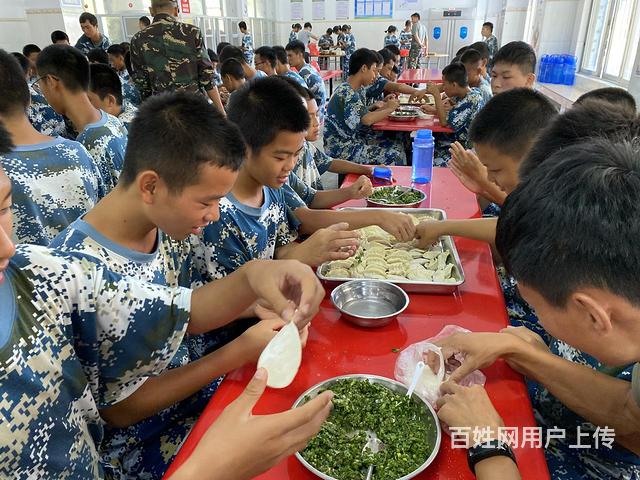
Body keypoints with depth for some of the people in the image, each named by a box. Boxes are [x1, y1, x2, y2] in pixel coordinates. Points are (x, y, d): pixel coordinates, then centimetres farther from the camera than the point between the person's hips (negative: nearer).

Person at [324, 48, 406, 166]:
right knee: (393, 156, -13)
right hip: (342, 149, -10)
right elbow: (366, 119, -29)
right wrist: (389, 109, -13)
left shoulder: (357, 90, 8)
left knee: (397, 145, 6)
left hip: (355, 139, 10)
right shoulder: (347, 93, -22)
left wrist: (374, 107, -1)